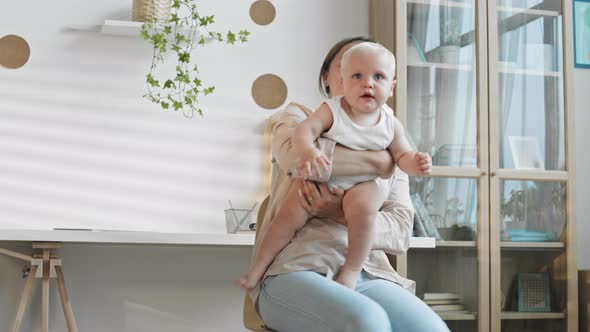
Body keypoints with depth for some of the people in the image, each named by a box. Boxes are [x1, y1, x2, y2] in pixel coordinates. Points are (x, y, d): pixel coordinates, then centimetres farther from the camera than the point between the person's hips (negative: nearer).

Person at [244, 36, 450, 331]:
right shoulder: (298, 117, 14)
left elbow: (401, 232, 6)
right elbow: (297, 155, -13)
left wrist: (344, 216, -13)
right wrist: (381, 162, -6)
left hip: (366, 275, 3)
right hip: (294, 272, -3)